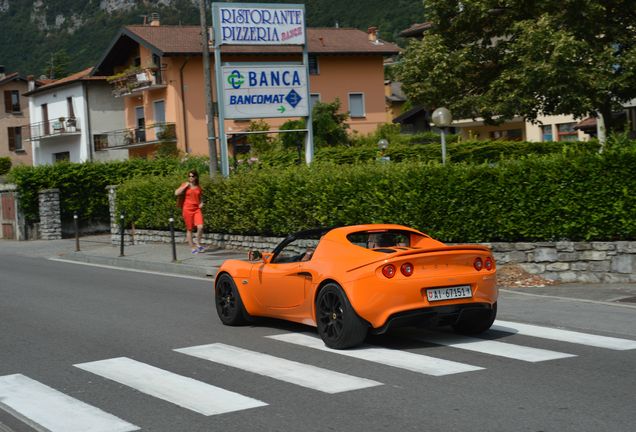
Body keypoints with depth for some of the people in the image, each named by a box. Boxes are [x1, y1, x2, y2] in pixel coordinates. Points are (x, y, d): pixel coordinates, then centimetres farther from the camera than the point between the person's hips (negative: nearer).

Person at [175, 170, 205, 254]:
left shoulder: (198, 187, 9)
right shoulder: (185, 185, 0)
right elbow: (176, 193, -14)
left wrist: (201, 203, 6)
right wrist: (185, 186, -13)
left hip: (197, 209, 2)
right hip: (187, 209, -2)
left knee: (200, 227, -14)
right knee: (189, 229, 3)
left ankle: (198, 244, 7)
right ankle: (193, 247, 13)